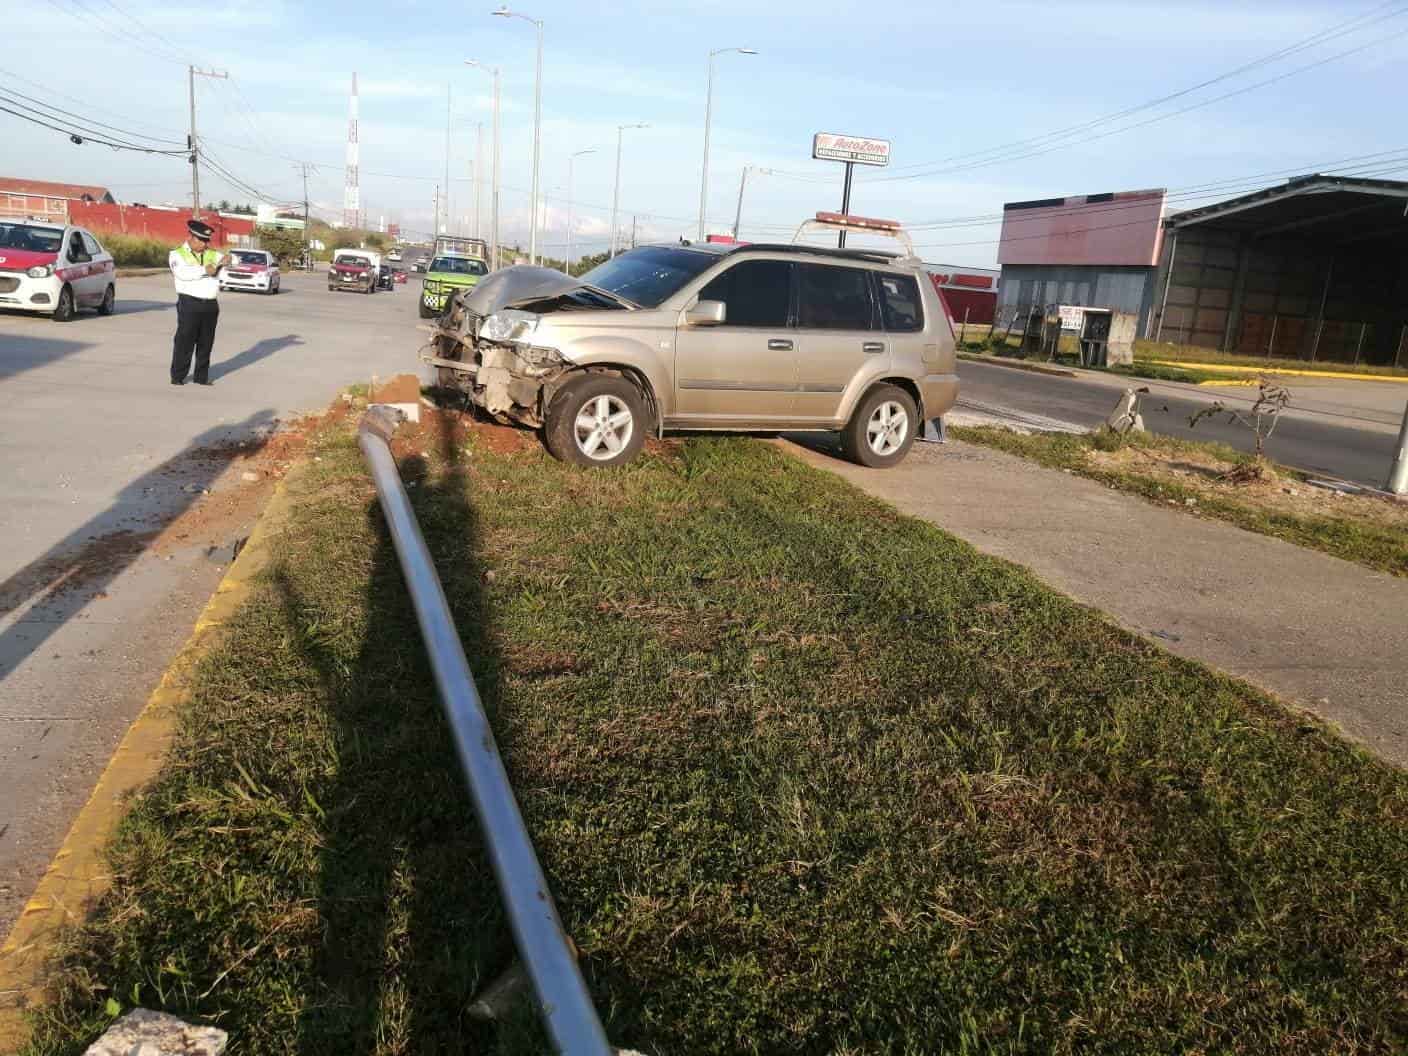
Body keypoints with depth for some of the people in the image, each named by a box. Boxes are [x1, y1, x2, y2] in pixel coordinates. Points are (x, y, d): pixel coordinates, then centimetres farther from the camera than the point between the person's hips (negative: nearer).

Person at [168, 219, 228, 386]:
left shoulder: (211, 254, 16)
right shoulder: (177, 254, 1)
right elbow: (182, 272, -16)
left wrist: (224, 260, -19)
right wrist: (204, 270, -25)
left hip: (211, 304, 4)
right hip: (190, 303, -4)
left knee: (206, 343, 8)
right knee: (185, 341, -3)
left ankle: (201, 376, 17)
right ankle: (177, 376, 5)